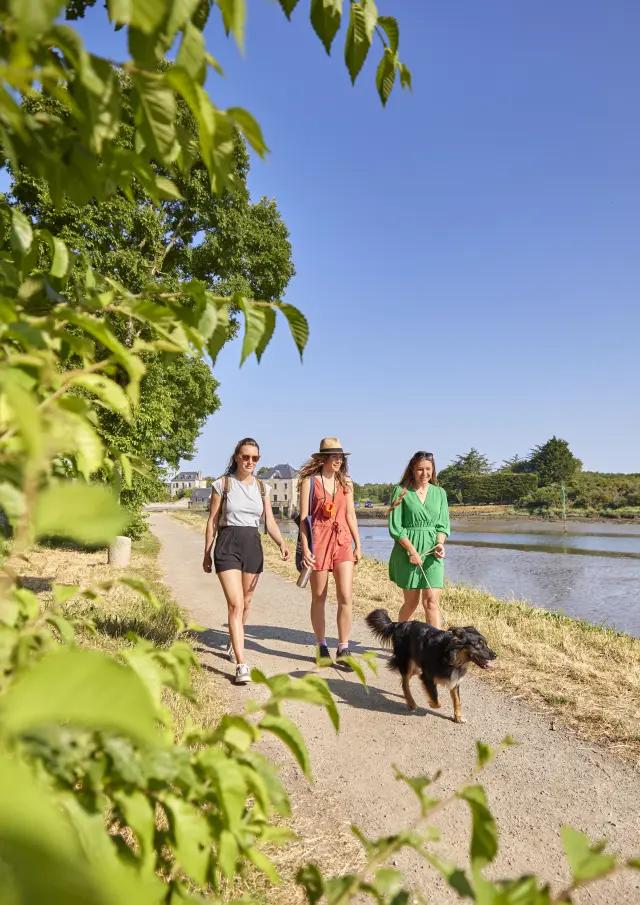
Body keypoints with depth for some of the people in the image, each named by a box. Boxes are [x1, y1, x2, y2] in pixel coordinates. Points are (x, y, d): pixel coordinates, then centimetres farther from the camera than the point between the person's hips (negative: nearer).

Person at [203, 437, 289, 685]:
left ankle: (232, 643, 40)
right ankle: (241, 665, -16)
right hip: (227, 545, -4)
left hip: (253, 545, 4)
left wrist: (281, 543, -12)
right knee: (235, 604, -14)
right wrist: (207, 553, 4)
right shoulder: (222, 484, -1)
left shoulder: (262, 488, 8)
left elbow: (270, 522, 6)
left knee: (245, 603, 14)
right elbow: (212, 521, 3)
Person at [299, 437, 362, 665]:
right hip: (319, 541, -3)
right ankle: (322, 646, 22)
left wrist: (358, 545, 10)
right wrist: (305, 547, -11)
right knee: (319, 597, 7)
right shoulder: (309, 481, -2)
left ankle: (343, 649, 2)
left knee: (346, 597, -6)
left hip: (343, 541, 3)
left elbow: (350, 514, 13)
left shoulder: (346, 482, 10)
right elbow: (304, 516, -5)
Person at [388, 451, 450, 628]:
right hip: (407, 550, -2)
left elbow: (443, 525, 8)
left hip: (432, 552, 2)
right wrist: (412, 551, -14)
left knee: (431, 601, -6)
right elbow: (395, 527, -7)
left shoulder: (439, 493, 9)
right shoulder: (401, 491, -2)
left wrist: (440, 544, -12)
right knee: (411, 601, 8)